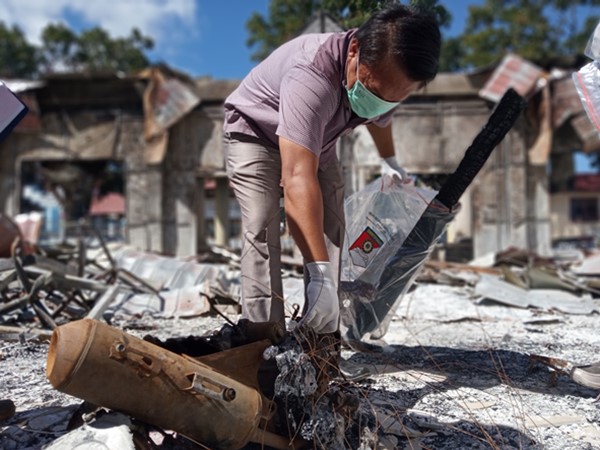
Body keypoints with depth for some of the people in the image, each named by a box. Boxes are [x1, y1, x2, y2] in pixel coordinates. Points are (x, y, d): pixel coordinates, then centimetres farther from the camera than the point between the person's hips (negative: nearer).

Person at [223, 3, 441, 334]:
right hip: (254, 132, -6)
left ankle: (323, 338, 0)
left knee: (330, 232, -4)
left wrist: (390, 162, 22)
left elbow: (379, 117, 7)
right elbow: (298, 178, -54)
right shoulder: (312, 74, -45)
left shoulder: (388, 75, -19)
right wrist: (321, 275, -59)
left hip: (316, 141, 6)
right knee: (262, 230, -23)